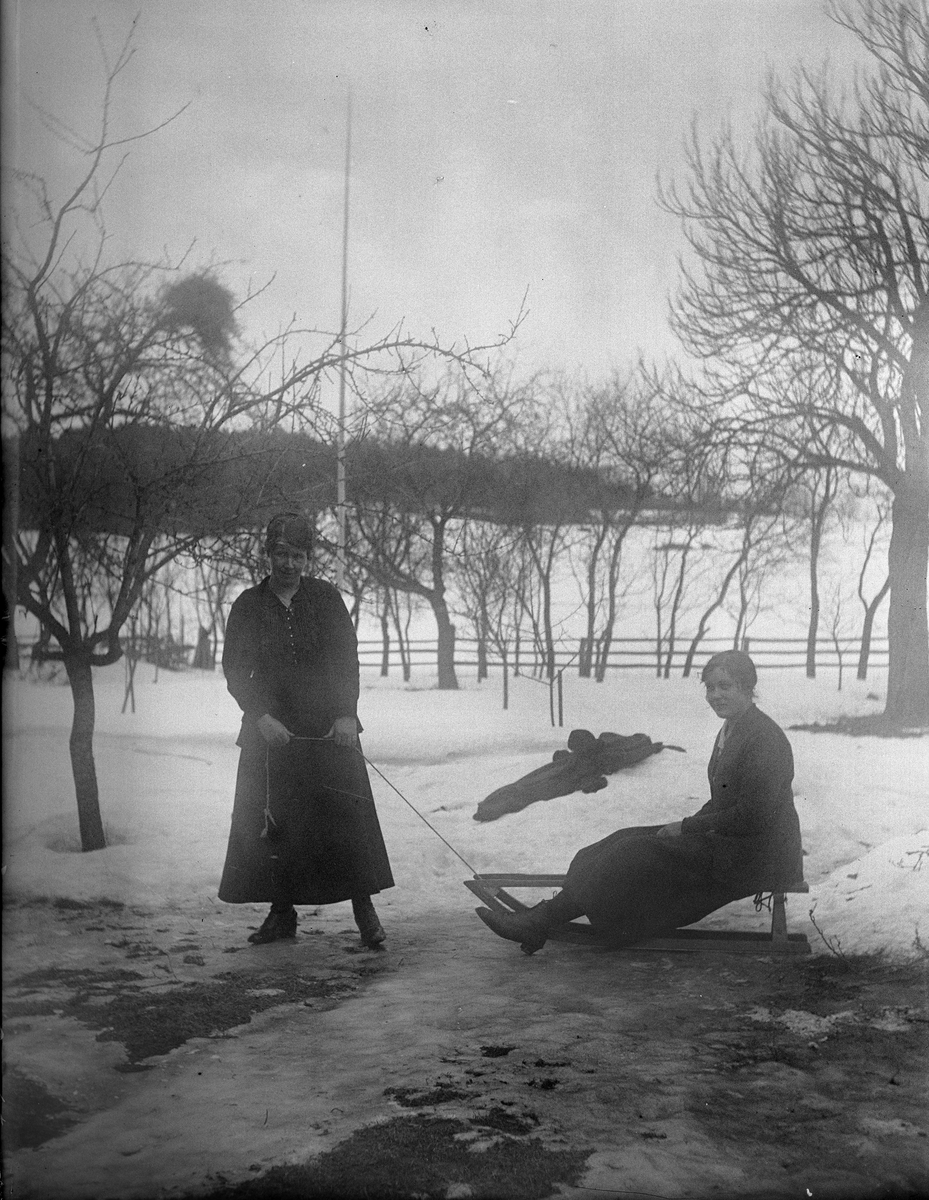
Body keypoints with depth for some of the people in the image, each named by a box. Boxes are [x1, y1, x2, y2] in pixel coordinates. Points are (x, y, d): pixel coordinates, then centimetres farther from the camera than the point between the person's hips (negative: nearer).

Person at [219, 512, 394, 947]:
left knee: (347, 814, -7)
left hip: (330, 727, -1)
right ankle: (282, 913, 9)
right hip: (270, 729, 1)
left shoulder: (325, 598, 5)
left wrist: (346, 715, -12)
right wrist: (261, 717, -13)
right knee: (270, 820, -1)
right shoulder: (248, 606, 6)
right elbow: (235, 670, 1)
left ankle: (364, 908, 0)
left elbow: (347, 658, 1)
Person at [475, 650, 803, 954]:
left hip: (751, 857, -9)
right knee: (630, 842, -3)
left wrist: (687, 827, -14)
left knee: (638, 856, -16)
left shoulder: (764, 737, -17)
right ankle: (539, 920, -9)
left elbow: (751, 816, -22)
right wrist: (687, 826, 2)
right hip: (725, 843, 9)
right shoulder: (731, 730, 15)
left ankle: (540, 923, -11)